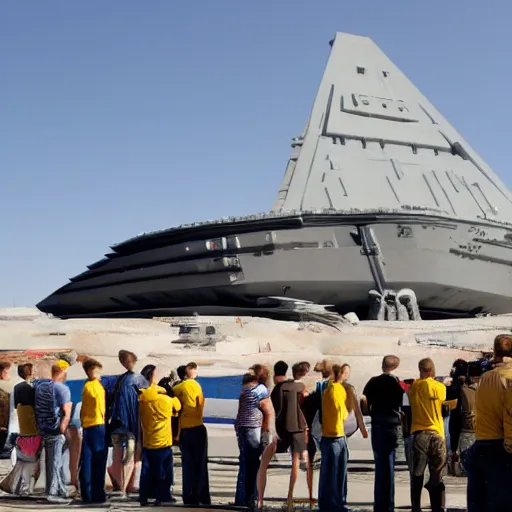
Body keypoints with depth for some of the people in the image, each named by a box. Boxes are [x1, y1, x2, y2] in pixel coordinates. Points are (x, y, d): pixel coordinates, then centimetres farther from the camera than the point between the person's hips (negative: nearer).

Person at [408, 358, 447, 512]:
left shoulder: (414, 386, 0)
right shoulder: (441, 387, 1)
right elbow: (445, 410, 9)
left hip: (419, 434, 0)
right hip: (437, 434, 1)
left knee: (417, 475, 4)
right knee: (437, 477, 5)